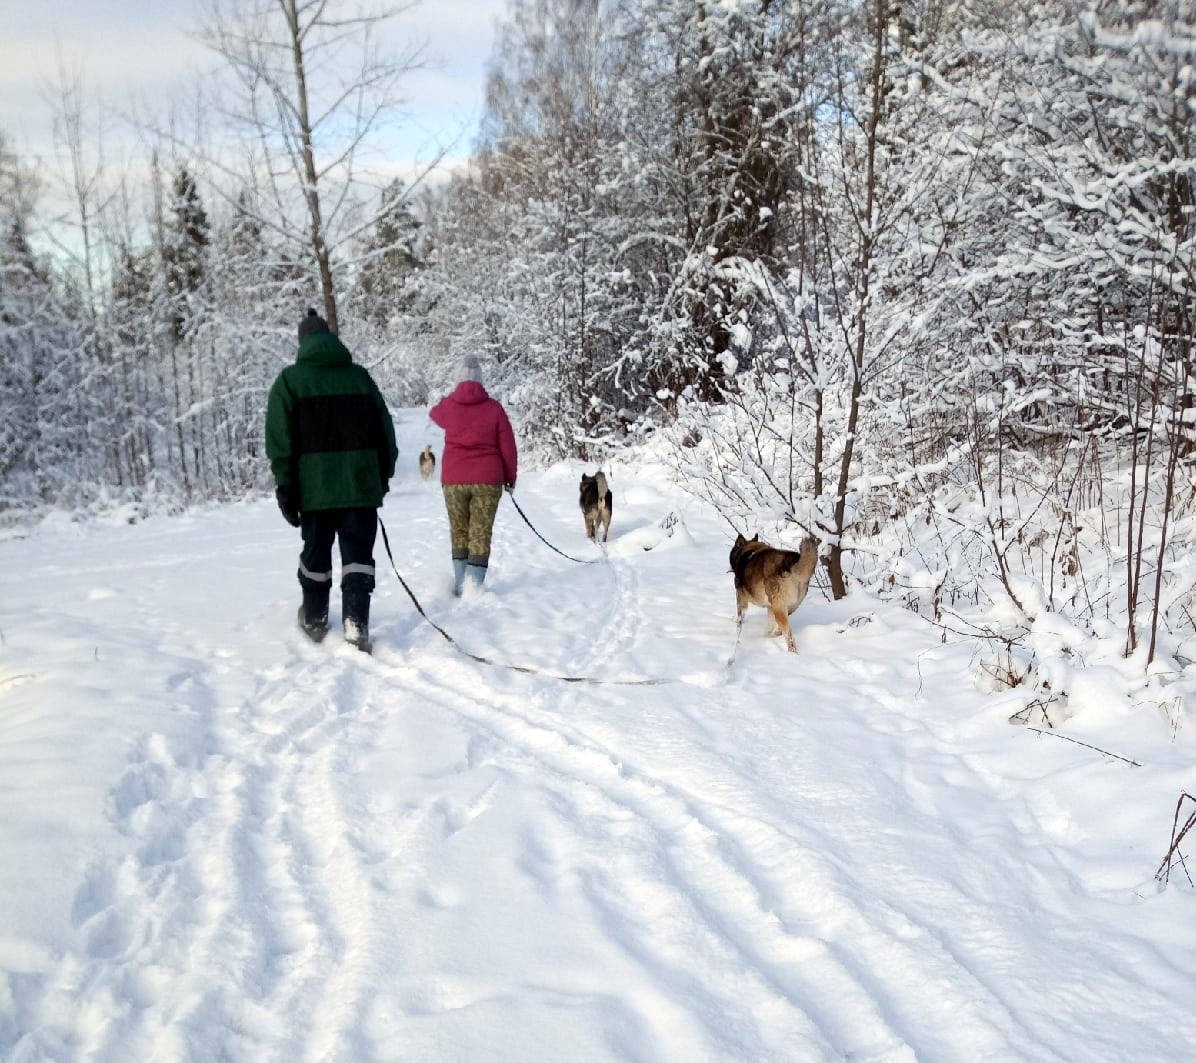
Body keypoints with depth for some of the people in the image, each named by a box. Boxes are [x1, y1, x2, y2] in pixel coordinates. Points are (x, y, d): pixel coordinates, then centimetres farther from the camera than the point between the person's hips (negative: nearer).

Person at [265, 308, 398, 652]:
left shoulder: (290, 379, 2)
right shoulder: (360, 376, 10)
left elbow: (279, 439, -3)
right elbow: (385, 431, 12)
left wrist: (285, 487, -1)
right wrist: (383, 475, 20)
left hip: (314, 485, -1)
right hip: (361, 482, 1)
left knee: (315, 553, 13)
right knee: (358, 554, 0)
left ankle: (315, 621, 25)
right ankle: (356, 623, -13)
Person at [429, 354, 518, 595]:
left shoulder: (447, 406, 2)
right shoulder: (493, 408, -2)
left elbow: (434, 413, 28)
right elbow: (507, 446, 0)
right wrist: (510, 477, 12)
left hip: (453, 479, 2)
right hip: (487, 480, -1)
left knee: (458, 532, 13)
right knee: (481, 533, 2)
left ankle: (460, 585, 12)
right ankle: (474, 587, -5)